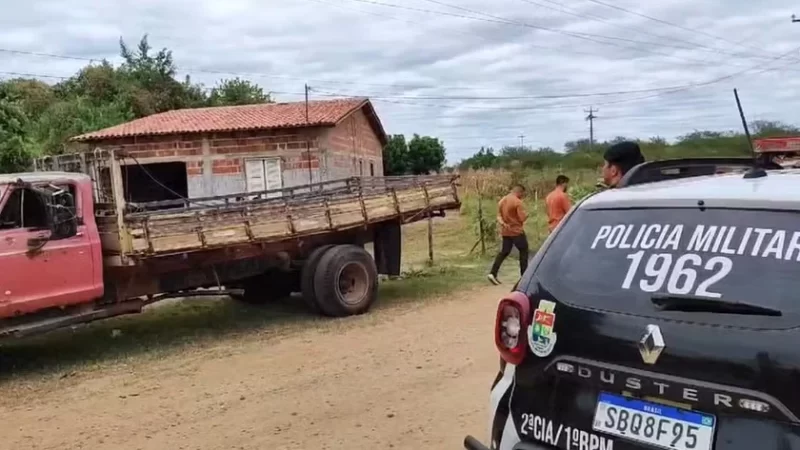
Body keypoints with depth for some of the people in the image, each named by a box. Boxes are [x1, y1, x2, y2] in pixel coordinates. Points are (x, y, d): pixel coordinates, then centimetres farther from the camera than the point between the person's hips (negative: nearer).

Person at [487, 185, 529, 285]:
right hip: (516, 231, -7)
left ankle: (493, 273, -2)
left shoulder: (502, 201, 11)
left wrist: (502, 223, -10)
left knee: (504, 252, 10)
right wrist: (527, 215, 4)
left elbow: (499, 216, 8)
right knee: (523, 251, 8)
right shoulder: (517, 202, -15)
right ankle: (524, 275, 11)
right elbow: (523, 218, -17)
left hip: (505, 231, 7)